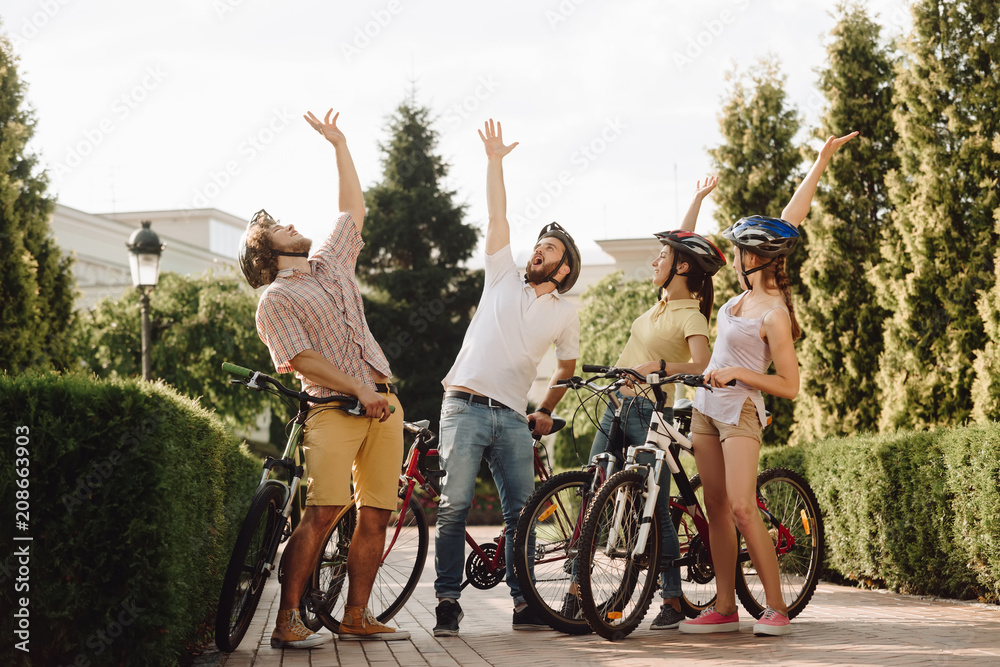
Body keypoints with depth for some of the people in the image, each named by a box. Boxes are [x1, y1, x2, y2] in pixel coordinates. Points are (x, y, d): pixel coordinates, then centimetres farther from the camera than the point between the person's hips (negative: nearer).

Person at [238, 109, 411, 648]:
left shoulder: (331, 264, 22)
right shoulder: (275, 299, 2)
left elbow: (354, 209, 30)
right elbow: (303, 359, -8)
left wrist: (339, 145, 28)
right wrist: (359, 390, -15)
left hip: (383, 405, 6)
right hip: (334, 408, -6)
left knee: (376, 516, 2)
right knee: (321, 514, -15)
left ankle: (356, 616, 10)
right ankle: (287, 620, -11)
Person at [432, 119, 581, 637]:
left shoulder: (565, 314, 13)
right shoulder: (503, 279, 10)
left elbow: (567, 367, 25)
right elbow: (497, 219, 6)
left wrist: (546, 411, 19)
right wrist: (494, 161, 3)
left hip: (513, 418, 2)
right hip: (465, 407, -2)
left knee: (522, 511, -1)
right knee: (455, 504, -11)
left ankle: (524, 604, 7)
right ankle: (448, 602, -7)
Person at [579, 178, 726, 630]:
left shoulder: (690, 316, -10)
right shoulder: (665, 301, 12)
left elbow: (700, 364, -26)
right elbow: (682, 243, 25)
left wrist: (658, 366, -42)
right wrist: (698, 200, 28)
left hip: (651, 415, -8)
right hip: (618, 409, 8)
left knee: (655, 510, -5)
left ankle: (672, 601, 5)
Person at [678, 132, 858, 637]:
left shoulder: (773, 314, -18)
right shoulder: (750, 290, 2)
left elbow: (789, 385, -15)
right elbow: (791, 217, 8)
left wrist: (737, 373, -19)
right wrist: (821, 162, 15)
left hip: (740, 411, -8)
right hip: (707, 407, 8)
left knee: (741, 508, -17)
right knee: (716, 508, 6)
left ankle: (776, 608, -10)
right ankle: (723, 608, 9)